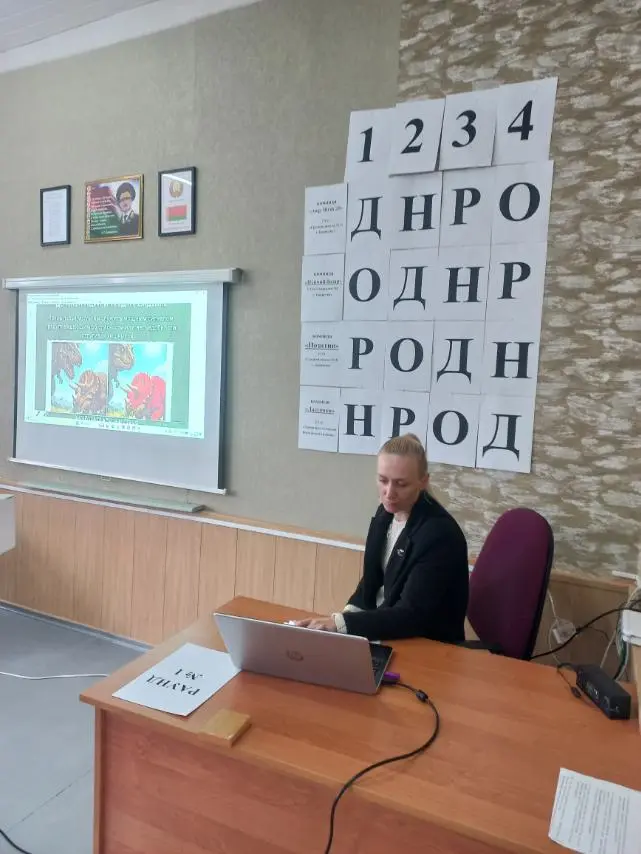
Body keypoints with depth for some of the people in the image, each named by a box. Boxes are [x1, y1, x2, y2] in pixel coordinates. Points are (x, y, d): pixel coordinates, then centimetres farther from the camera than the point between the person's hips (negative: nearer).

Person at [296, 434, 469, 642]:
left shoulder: (440, 534, -24)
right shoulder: (387, 512, -2)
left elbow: (412, 615, -27)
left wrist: (341, 624, -34)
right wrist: (348, 613, -6)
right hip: (381, 628, 6)